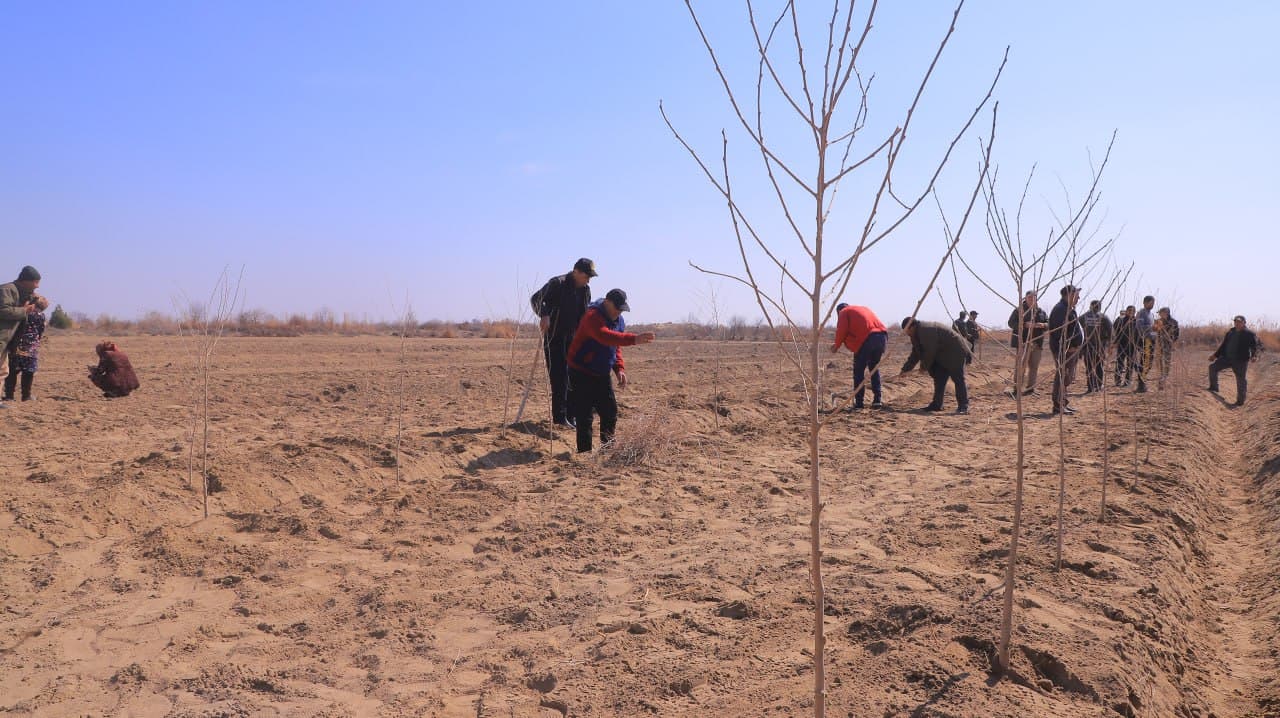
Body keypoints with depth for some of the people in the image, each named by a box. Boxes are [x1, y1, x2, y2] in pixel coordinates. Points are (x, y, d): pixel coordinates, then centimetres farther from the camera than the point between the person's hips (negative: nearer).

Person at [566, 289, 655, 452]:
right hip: (582, 373, -8)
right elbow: (605, 336, -42)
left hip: (602, 375, 8)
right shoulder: (593, 316, -22)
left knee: (610, 413, 10)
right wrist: (633, 339, -53)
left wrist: (619, 369, -1)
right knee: (585, 417, -7)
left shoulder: (619, 321, 6)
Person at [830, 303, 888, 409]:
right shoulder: (863, 309, 35)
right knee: (875, 369, 19)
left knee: (859, 371, 5)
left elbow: (841, 331, 1)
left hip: (866, 339, -6)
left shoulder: (844, 312, 15)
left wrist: (836, 346, 15)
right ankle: (877, 400, 14)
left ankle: (858, 402, 4)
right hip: (882, 336, 6)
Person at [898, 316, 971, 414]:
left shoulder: (926, 330, -24)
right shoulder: (917, 335, 10)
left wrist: (924, 366, -10)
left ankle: (963, 406, -13)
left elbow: (930, 352, -24)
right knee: (939, 379, 9)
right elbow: (915, 354, 15)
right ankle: (936, 405, 12)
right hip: (943, 356, 11)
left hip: (956, 353, -11)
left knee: (958, 379, -11)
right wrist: (905, 369, 11)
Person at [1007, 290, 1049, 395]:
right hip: (1023, 342, -5)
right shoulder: (1019, 310, -1)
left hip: (1037, 343, 5)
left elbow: (1048, 323, 13)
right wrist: (1025, 325, -24)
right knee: (1021, 365, -11)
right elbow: (1011, 323, -10)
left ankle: (1031, 387, 18)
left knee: (1034, 366, 9)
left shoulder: (1041, 311, 14)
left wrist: (1043, 325, -11)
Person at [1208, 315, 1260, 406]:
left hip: (1240, 361, -5)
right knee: (1213, 367, -2)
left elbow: (1255, 346, -13)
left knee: (1240, 380, 0)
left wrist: (1254, 356, -32)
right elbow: (1224, 345, 18)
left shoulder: (1249, 333, -7)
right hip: (1227, 358, 6)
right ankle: (1214, 386, 12)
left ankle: (1240, 400, 11)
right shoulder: (1230, 332, 11)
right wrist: (1215, 355, 17)